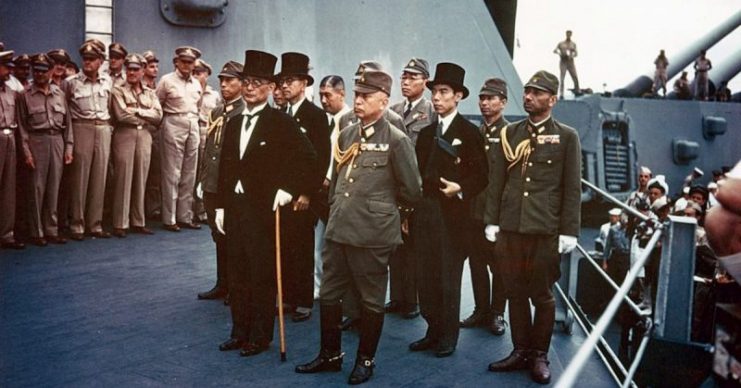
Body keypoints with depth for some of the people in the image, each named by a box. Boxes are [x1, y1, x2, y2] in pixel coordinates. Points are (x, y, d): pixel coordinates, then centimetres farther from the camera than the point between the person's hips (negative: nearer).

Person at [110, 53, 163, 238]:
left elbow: (158, 115, 1)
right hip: (125, 135, -4)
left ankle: (138, 222, 14)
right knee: (123, 179, -4)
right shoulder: (118, 90, 4)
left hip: (144, 136, 4)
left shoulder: (150, 93, 16)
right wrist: (146, 119, -3)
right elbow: (121, 115, -11)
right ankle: (120, 224, 1)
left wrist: (136, 111, -7)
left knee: (141, 179, 6)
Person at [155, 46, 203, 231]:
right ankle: (169, 219, 0)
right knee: (172, 174, -4)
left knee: (189, 174, 5)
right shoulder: (167, 80, 0)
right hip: (173, 126, -5)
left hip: (193, 126, 5)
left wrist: (193, 120, 16)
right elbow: (156, 105, 4)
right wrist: (166, 117, 5)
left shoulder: (196, 84, 15)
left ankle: (185, 216, 11)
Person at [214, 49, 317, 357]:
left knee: (262, 277, 2)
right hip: (235, 208, 6)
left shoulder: (281, 122, -7)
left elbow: (308, 158, -11)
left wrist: (288, 189, -15)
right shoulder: (233, 124, 13)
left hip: (264, 209, -6)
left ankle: (260, 336, 14)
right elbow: (225, 168, 14)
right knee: (237, 274, 13)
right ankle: (240, 332, 25)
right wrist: (220, 207, 11)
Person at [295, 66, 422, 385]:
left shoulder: (396, 140, -9)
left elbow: (412, 192, -6)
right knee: (328, 295, 14)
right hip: (338, 230, 6)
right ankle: (330, 354, 30)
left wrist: (381, 205, 7)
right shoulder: (346, 135, 10)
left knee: (371, 300, 9)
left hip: (372, 235, -6)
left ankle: (366, 360, 25)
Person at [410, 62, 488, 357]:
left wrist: (461, 189, -20)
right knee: (426, 277, 8)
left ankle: (448, 337, 14)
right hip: (423, 214, 6)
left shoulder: (469, 132, -2)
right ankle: (433, 331, 21)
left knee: (449, 278, 2)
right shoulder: (426, 133, 15)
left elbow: (481, 175, -4)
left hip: (451, 215, -5)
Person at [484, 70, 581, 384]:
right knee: (516, 293, 11)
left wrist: (568, 231, -6)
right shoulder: (510, 133, 10)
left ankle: (540, 355, 21)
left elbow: (572, 189, -1)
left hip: (546, 230, -3)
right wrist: (492, 221, 5)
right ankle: (520, 351, 24)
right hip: (509, 228, 3)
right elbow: (496, 181, 10)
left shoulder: (567, 137, 1)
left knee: (543, 295, 7)